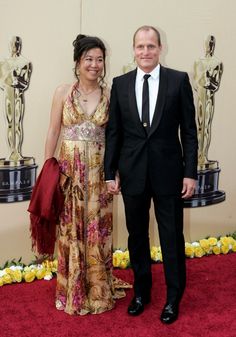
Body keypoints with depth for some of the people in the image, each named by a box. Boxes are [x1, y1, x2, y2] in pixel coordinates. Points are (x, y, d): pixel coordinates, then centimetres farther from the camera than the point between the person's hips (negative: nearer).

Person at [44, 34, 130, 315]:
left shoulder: (109, 96, 3)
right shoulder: (63, 92, 0)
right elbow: (53, 133, 1)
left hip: (98, 171, 1)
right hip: (69, 170, -1)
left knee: (98, 230, 8)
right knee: (70, 229, 6)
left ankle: (99, 290, 24)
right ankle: (73, 292, 21)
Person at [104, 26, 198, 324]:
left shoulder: (179, 80, -2)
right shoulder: (120, 84, 4)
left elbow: (189, 130, -2)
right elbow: (113, 132, 5)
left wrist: (190, 173, -6)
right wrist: (110, 173, 2)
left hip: (168, 172, -2)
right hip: (132, 173, 2)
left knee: (172, 236, 7)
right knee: (137, 235, 13)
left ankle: (173, 297, 24)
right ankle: (141, 291, 32)